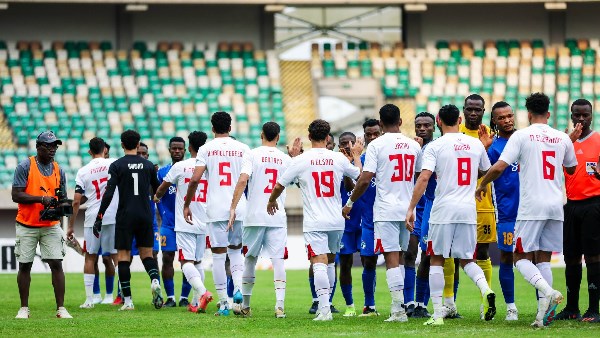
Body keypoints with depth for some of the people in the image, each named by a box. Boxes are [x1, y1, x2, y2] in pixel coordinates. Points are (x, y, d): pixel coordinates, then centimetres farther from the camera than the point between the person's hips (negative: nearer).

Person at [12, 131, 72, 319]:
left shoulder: (58, 170, 8)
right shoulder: (25, 167, -6)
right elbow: (16, 195, -12)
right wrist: (41, 199, -21)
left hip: (51, 226, 3)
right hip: (27, 226, -3)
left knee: (56, 264, -6)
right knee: (24, 266, 4)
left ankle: (61, 308, -4)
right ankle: (24, 308, 13)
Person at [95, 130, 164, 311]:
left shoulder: (116, 166, -5)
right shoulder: (148, 165, 5)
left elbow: (108, 194, -12)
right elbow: (158, 191, 17)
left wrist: (99, 218, -7)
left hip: (125, 216, -3)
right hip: (145, 215, 3)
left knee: (123, 255, 2)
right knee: (146, 253, 13)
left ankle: (127, 300, -3)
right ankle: (155, 281, -17)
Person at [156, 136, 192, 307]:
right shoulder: (163, 172, 7)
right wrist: (164, 216, -2)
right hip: (169, 224, 1)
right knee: (167, 258, -2)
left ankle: (184, 297, 8)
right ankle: (170, 297, 5)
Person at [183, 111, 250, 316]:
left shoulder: (206, 149, -1)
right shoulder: (243, 149, 4)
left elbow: (195, 179, -7)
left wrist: (186, 205, 3)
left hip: (216, 209, -2)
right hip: (239, 207, 2)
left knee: (219, 255, 2)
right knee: (236, 249, 20)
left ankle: (223, 303, 1)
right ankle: (238, 288, -3)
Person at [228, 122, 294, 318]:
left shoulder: (252, 155, -2)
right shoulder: (286, 159, 7)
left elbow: (243, 180, -16)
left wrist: (233, 208, -15)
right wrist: (296, 156, 33)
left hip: (255, 216, -1)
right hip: (278, 217, 1)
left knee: (250, 259, 12)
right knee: (277, 259, -3)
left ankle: (245, 305, 19)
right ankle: (280, 305, -16)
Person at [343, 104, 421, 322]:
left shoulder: (376, 145, -8)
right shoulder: (414, 145, 7)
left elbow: (365, 180, -12)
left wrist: (350, 203, 0)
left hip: (386, 210, -5)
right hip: (408, 209, 5)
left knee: (392, 259, -7)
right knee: (400, 257, 16)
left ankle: (399, 310, -13)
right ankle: (399, 305, 17)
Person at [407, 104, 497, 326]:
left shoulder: (435, 146, -4)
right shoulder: (476, 144, 8)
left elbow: (423, 178, -13)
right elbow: (488, 172, 22)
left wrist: (411, 209, -10)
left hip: (443, 210, -3)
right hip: (469, 210, 3)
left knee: (436, 260, 7)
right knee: (466, 259, 15)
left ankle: (438, 314, 2)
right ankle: (485, 289, -15)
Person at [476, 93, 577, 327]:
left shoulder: (522, 136, -4)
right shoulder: (563, 138, 9)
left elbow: (499, 167, -10)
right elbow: (571, 169, 27)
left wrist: (482, 184, 9)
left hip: (531, 207, -5)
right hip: (556, 206, 5)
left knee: (521, 258, 2)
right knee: (543, 259, 11)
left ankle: (547, 292, -24)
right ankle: (544, 311, 1)